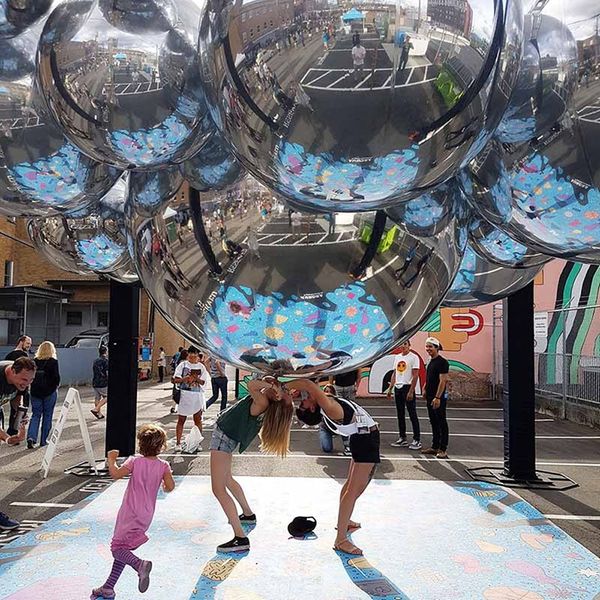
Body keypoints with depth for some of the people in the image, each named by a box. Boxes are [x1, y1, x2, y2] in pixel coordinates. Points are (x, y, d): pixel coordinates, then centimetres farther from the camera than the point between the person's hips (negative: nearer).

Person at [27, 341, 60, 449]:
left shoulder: (34, 361, 1)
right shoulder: (53, 361, -9)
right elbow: (56, 377, -10)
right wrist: (56, 386, 8)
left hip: (35, 392, 3)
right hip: (49, 392, -3)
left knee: (35, 415, 11)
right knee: (47, 416, 8)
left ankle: (31, 437, -9)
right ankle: (43, 440, 12)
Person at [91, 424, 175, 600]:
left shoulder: (134, 462, -9)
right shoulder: (163, 465, -3)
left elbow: (115, 474, -16)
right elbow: (170, 487, -11)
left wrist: (111, 459, 0)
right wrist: (164, 485, 12)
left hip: (130, 513, -5)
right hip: (146, 516, 5)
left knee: (117, 549, -3)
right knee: (124, 548, 16)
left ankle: (140, 565, -30)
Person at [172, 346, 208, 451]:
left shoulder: (201, 366, 5)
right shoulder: (183, 365, 2)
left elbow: (203, 382, -1)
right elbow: (175, 380, -2)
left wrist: (196, 378, -20)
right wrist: (184, 379, -21)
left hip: (197, 396, 1)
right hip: (184, 395, -1)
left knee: (198, 420, 5)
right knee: (181, 420, 3)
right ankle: (178, 443, 10)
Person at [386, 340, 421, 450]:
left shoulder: (413, 357, -8)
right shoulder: (397, 357, 14)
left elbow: (415, 375, -12)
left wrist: (411, 392, -18)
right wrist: (390, 388, 12)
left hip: (407, 387, -7)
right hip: (397, 387, 7)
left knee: (412, 415, -3)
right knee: (400, 415, 11)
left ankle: (416, 440, 3)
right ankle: (402, 438, 20)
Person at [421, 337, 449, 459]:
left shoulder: (442, 362, -14)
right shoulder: (431, 362, 14)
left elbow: (443, 381, -19)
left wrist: (437, 397, -22)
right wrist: (425, 389, 14)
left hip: (438, 398, -9)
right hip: (430, 397, 9)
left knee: (441, 423, -2)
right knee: (433, 422, 14)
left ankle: (443, 449, 3)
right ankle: (435, 447, 22)